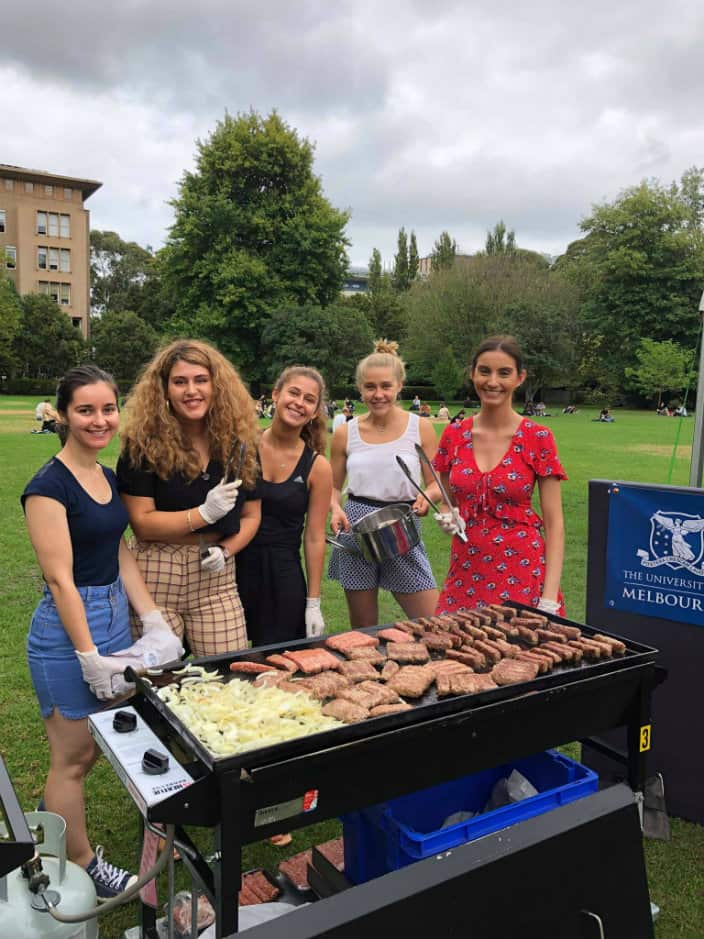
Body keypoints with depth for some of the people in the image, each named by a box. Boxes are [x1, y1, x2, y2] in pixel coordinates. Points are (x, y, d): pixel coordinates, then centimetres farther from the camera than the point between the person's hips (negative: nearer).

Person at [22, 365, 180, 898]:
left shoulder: (108, 478, 8)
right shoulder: (49, 486, -16)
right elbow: (60, 578, -18)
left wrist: (154, 622, 5)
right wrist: (90, 655, -18)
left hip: (115, 616, 8)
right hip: (67, 628, -8)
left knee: (97, 745, 19)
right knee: (73, 758, 10)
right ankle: (80, 869, 29)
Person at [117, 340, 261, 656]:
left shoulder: (239, 441, 3)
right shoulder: (143, 443, -8)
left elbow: (251, 516, 8)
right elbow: (141, 523, -10)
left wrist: (225, 551, -9)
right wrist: (205, 513, -19)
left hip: (215, 577, 3)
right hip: (155, 578, -2)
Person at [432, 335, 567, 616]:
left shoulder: (538, 438, -7)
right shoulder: (453, 435, 2)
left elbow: (554, 524, -6)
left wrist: (549, 599, -13)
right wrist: (449, 518, -7)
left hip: (523, 573, -3)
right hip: (466, 575, 3)